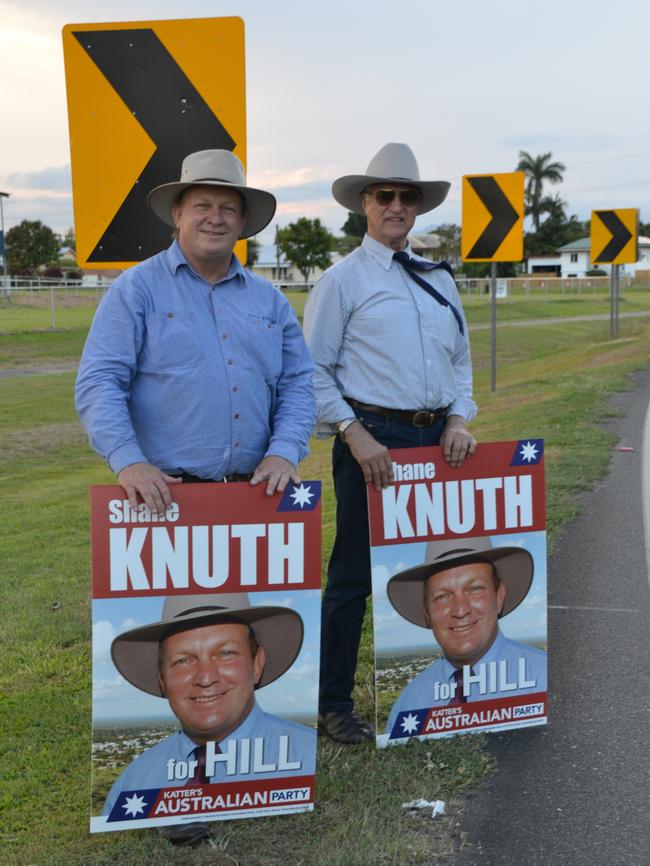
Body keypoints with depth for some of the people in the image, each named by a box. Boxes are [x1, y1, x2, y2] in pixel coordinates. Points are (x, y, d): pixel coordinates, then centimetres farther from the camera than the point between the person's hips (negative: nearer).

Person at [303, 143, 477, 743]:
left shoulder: (439, 279, 15)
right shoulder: (342, 280, -2)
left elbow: (461, 359, 18)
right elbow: (313, 371, -5)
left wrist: (459, 419, 3)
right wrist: (356, 436, -13)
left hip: (436, 439, 6)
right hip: (372, 439, -5)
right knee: (354, 575, 0)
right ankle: (334, 703, 13)